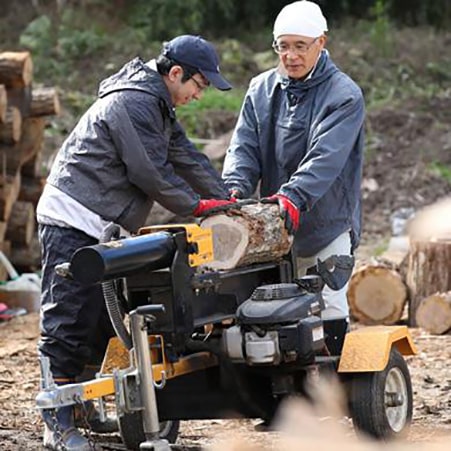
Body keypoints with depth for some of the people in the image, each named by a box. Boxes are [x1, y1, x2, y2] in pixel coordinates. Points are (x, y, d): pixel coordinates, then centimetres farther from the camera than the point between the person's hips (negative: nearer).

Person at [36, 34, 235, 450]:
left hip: (102, 229, 11)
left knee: (101, 322, 13)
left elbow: (186, 158, 17)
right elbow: (150, 172, -19)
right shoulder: (133, 104, -17)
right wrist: (197, 207, -7)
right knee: (68, 324, -9)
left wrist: (229, 202, 9)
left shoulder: (158, 106, 17)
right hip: (73, 224, -11)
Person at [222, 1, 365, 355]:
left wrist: (294, 196, -37)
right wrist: (236, 189, -20)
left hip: (328, 226, -5)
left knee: (329, 307, -7)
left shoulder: (344, 96, -9)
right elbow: (244, 146, 1)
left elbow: (325, 157, -23)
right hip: (275, 228, 5)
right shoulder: (262, 90, 8)